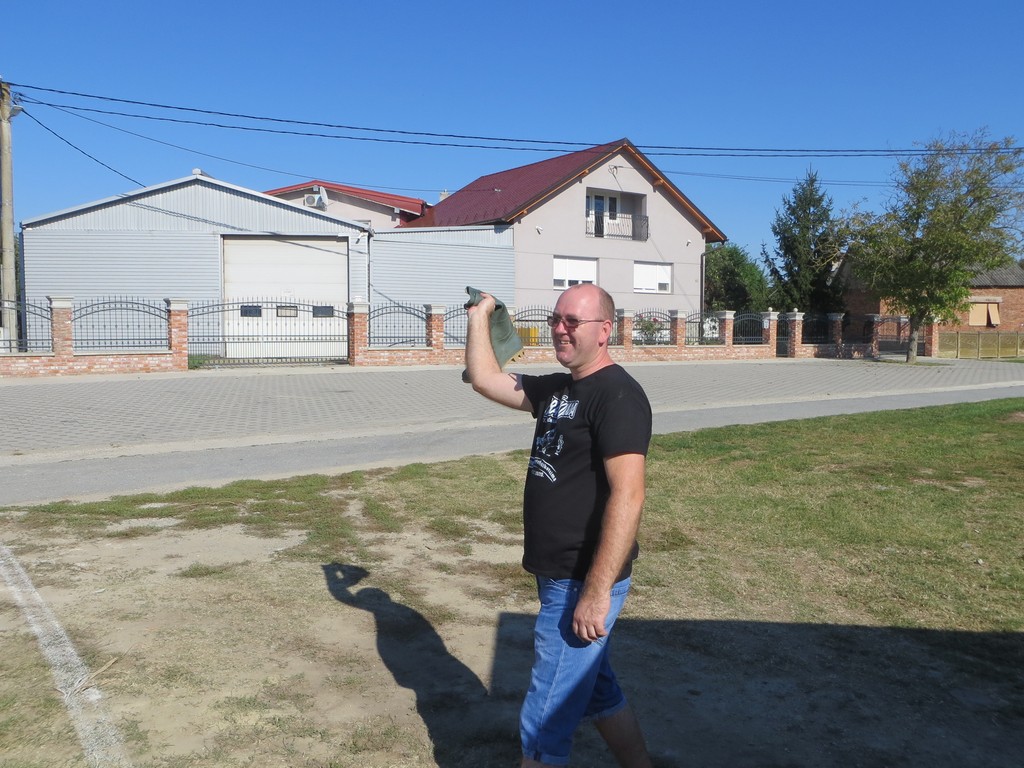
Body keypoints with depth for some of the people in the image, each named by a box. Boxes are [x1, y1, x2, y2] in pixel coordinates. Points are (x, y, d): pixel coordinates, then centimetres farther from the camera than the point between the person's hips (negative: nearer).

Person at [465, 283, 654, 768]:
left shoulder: (616, 395, -19)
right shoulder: (555, 389, 9)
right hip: (558, 577, 9)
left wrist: (597, 592, -27)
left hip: (583, 584, -9)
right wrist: (480, 316, 15)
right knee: (596, 692, 25)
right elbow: (484, 380, 17)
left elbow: (627, 496, -26)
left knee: (544, 724, 2)